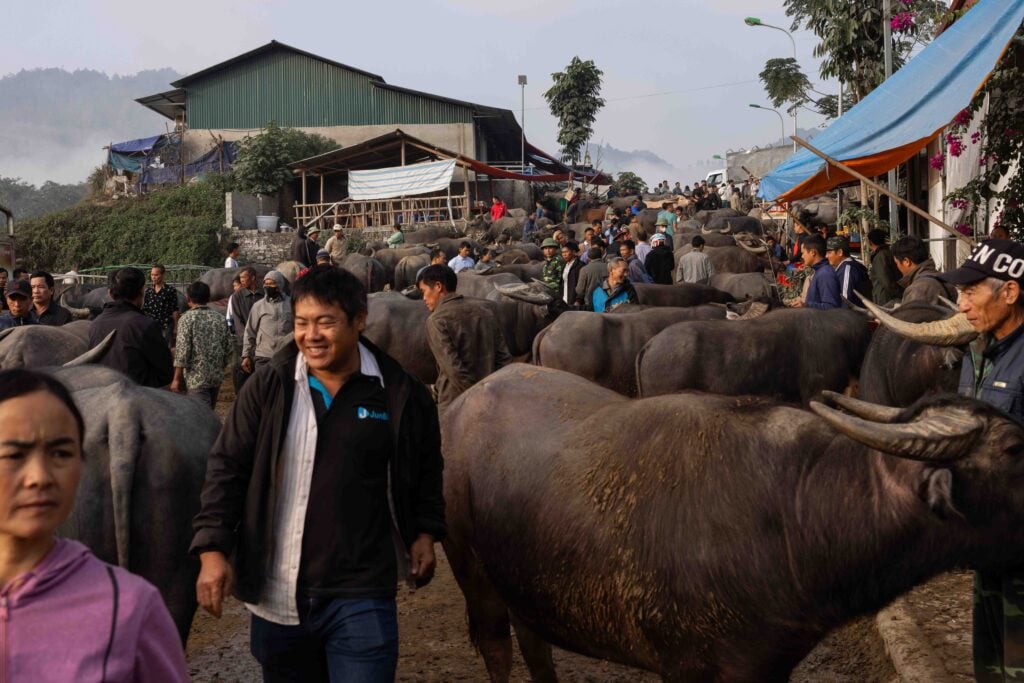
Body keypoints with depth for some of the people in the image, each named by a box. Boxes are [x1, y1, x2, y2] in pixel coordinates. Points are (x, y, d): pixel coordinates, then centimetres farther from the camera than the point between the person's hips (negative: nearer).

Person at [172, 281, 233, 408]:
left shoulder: (187, 319, -10)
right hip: (216, 377, 6)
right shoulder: (219, 319, 6)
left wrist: (177, 378, -8)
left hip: (196, 378, -6)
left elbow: (182, 351, -14)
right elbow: (228, 349, 8)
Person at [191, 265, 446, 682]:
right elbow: (226, 469, 0)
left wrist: (424, 533, 7)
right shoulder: (266, 388, -2)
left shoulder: (401, 395, -2)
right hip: (276, 598, 2)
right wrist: (213, 549, -8)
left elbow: (425, 471, 14)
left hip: (361, 597, -1)